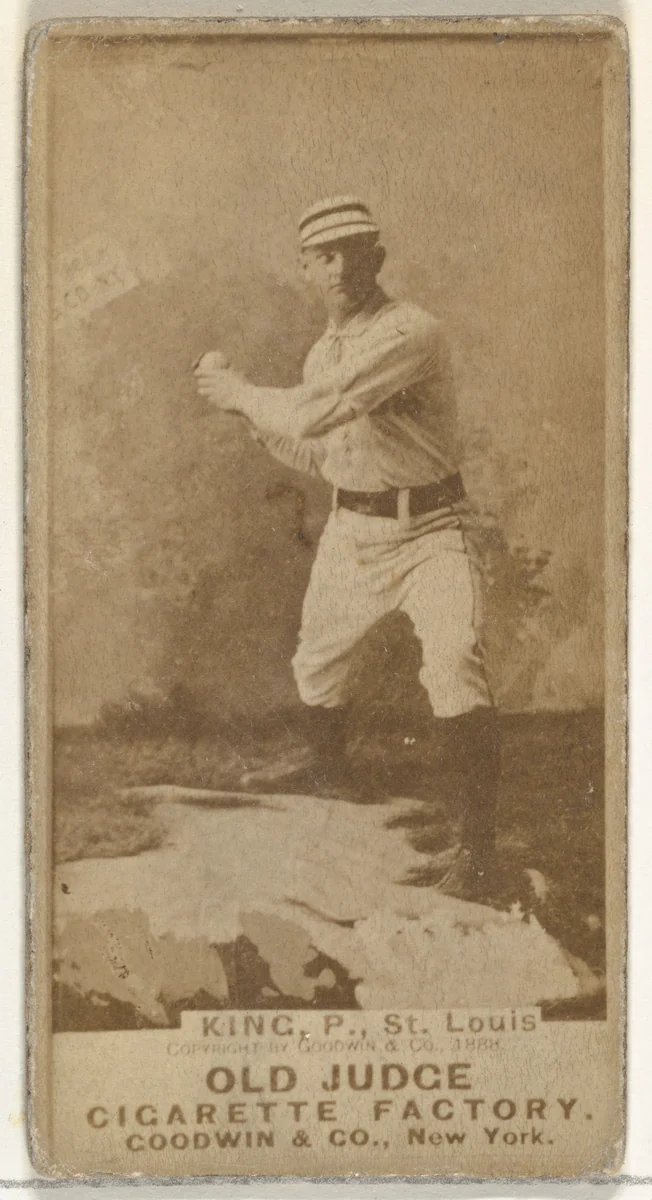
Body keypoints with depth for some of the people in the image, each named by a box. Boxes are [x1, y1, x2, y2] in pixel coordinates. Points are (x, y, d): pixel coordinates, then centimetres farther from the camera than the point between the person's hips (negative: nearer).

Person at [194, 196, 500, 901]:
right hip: (351, 531, 8)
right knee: (316, 665, 19)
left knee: (454, 668, -24)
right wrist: (241, 402, 9)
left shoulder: (411, 333, -19)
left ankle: (477, 843, -12)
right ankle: (329, 787, 45)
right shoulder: (323, 353, 9)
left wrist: (238, 391, -11)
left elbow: (313, 414, -27)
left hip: (428, 532, -8)